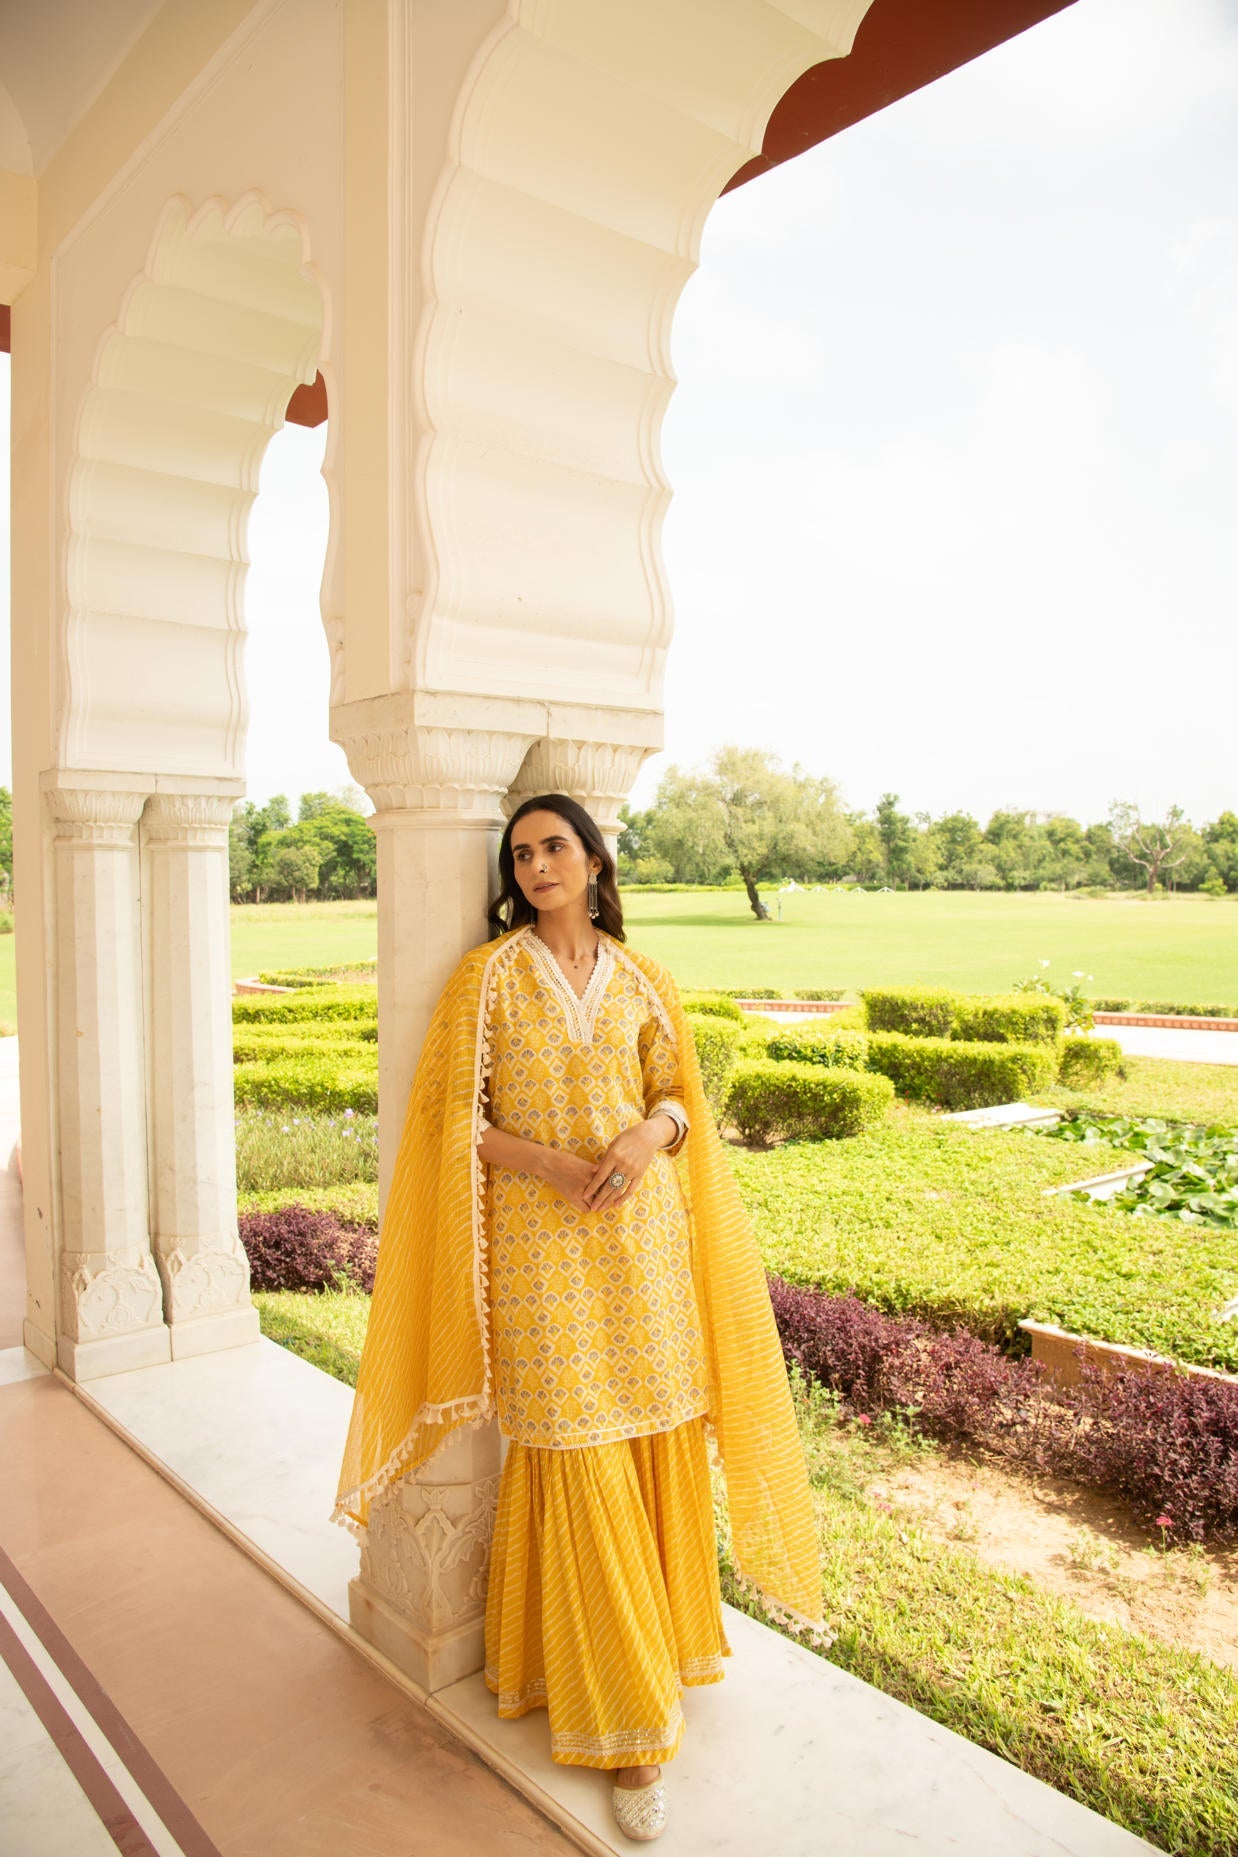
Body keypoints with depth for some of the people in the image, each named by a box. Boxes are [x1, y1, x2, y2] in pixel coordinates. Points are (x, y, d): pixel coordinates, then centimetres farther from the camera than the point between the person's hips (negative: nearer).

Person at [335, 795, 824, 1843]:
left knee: (654, 1450, 10)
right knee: (581, 1475, 1)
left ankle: (663, 1639, 36)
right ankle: (625, 1723, 15)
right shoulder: (487, 979, -2)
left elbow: (680, 1094, 10)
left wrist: (646, 1135, -12)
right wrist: (550, 1164, -17)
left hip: (643, 1243, 3)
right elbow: (452, 1118, -3)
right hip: (541, 1252, -3)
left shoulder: (641, 981, 6)